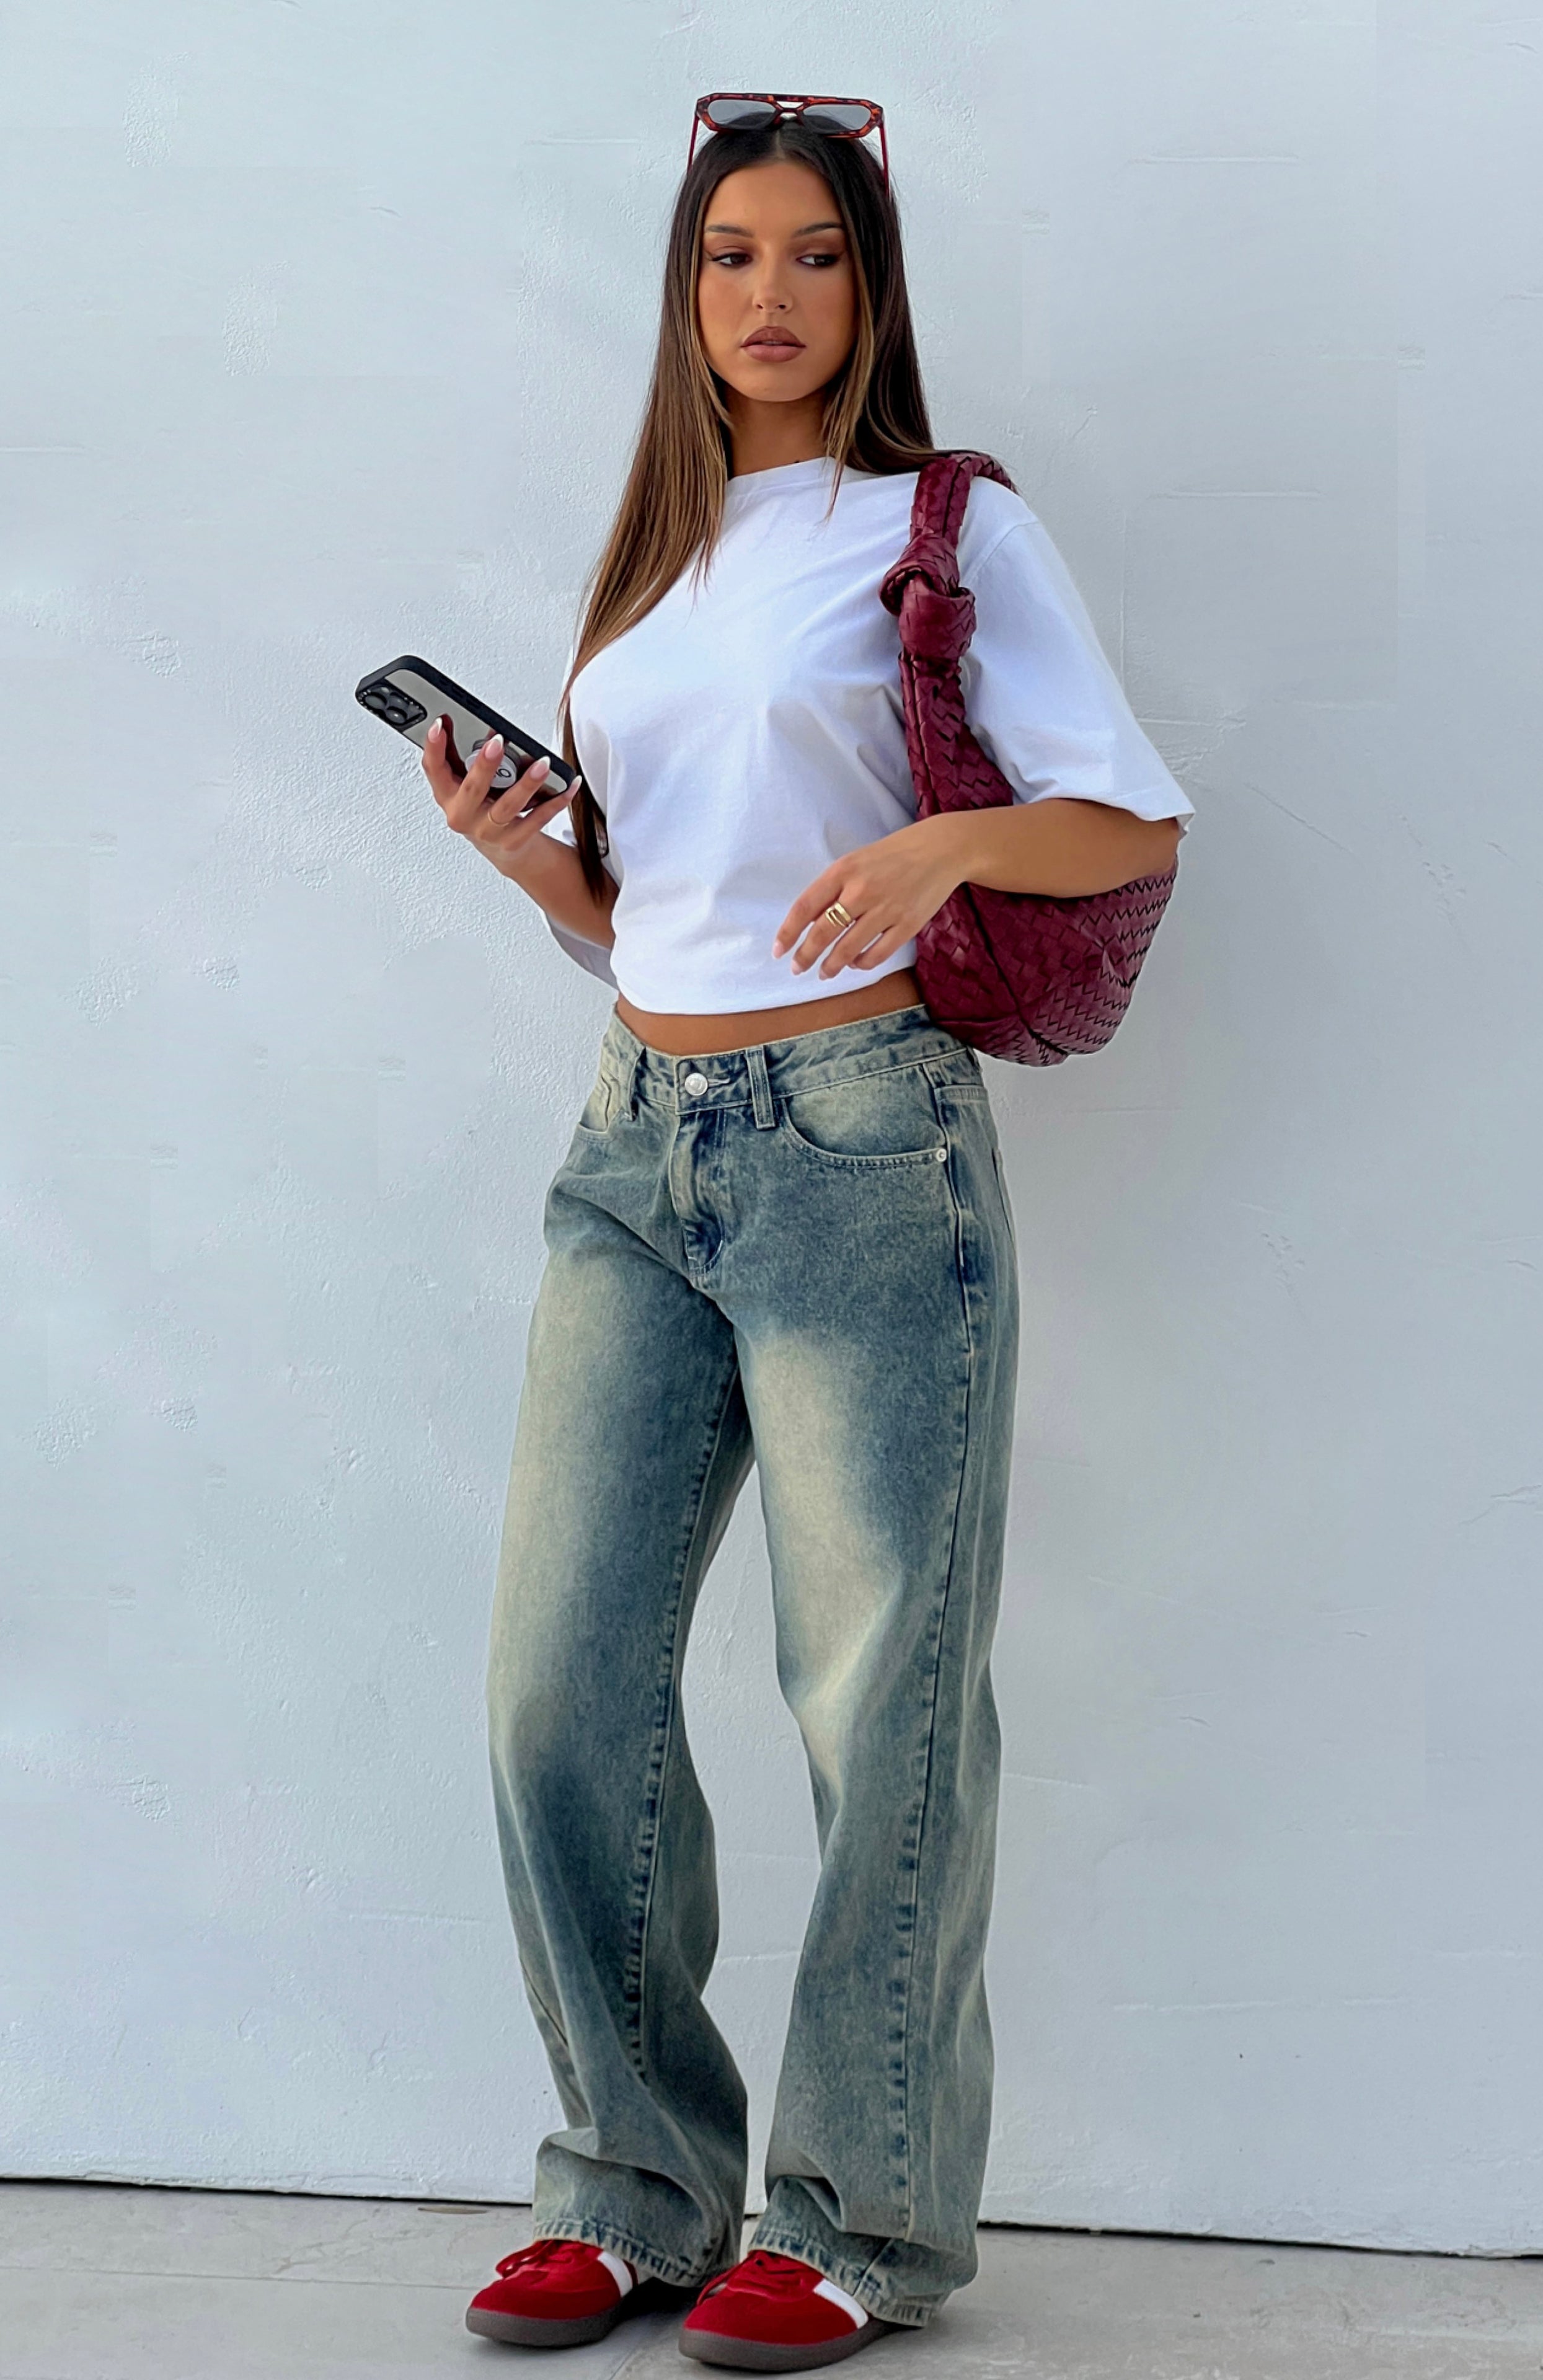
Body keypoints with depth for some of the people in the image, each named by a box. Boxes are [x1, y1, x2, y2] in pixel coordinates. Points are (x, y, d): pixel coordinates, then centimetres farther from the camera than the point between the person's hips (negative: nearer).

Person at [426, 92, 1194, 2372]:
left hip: (862, 1137, -5)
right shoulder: (647, 572, 20)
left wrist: (943, 839, -22)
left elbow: (1136, 821, -4)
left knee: (881, 1690, -3)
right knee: (563, 1677, 0)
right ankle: (638, 2185, 13)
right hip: (638, 1150, 6)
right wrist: (528, 854, 4)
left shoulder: (952, 528, 4)